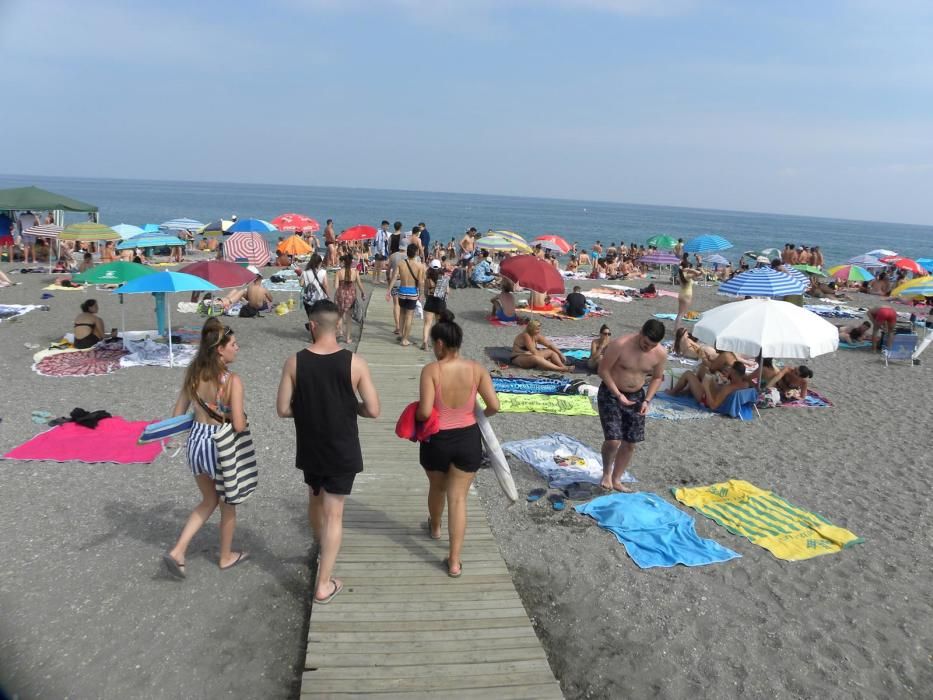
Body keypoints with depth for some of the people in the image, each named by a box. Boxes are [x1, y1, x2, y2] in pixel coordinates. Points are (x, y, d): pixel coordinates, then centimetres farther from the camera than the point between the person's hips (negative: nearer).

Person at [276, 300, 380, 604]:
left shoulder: (294, 362, -10)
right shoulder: (355, 363, -14)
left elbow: (283, 410, -7)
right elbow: (373, 410, -12)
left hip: (309, 450, 3)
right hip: (342, 452, -2)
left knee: (315, 501, 26)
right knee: (334, 514, 6)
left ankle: (323, 553, 49)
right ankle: (324, 585, 10)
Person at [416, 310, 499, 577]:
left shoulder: (431, 370, -18)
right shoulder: (476, 369, -9)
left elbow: (424, 412, -23)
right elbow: (494, 406, -10)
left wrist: (415, 413, -1)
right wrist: (481, 414, 11)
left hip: (436, 441, -1)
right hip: (468, 439, 1)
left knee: (437, 488, 26)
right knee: (458, 497, 8)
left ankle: (435, 527, 55)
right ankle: (454, 561, 11)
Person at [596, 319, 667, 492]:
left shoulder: (661, 353, -12)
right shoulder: (620, 345, -25)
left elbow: (657, 377, 5)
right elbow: (603, 370, -16)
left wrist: (647, 400, -8)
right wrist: (618, 395, -20)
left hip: (636, 396, 4)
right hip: (611, 394, -4)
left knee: (630, 443, 7)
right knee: (613, 440, -14)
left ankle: (616, 480, 25)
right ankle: (606, 473, 14)